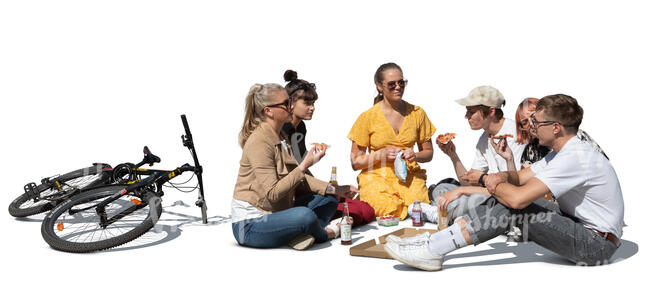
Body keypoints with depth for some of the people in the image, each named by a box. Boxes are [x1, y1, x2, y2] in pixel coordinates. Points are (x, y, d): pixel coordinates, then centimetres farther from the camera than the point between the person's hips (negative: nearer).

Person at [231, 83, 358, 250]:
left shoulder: (280, 137, 11)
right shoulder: (259, 142, -19)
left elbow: (297, 178, 11)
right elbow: (272, 193, -25)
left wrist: (333, 189, 1)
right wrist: (305, 165, -24)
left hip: (274, 212, 10)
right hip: (249, 225, -10)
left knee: (329, 198, 9)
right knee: (305, 216, -35)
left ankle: (302, 235, -15)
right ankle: (324, 233, -1)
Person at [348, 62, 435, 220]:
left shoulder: (417, 113, 5)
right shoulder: (368, 117, -3)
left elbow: (428, 152, 15)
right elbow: (355, 162, 0)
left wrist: (415, 156, -8)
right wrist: (382, 154, -16)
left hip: (409, 176, 2)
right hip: (377, 178, -2)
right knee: (389, 212, -30)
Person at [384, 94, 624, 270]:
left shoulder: (575, 157, -24)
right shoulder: (562, 152, 10)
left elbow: (519, 198, -32)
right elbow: (519, 177, 13)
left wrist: (491, 183, -10)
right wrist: (501, 177, -11)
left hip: (598, 245, -9)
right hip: (580, 227, 9)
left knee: (512, 203, -24)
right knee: (505, 198, -2)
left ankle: (433, 251, -23)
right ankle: (434, 242, -7)